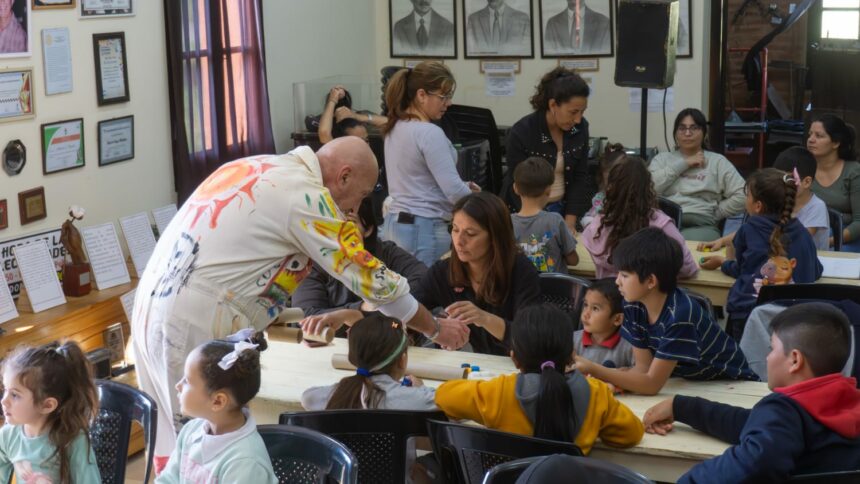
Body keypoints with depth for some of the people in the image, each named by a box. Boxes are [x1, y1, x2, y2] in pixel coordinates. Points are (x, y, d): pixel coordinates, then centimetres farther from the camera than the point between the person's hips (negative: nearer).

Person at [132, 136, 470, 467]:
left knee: (176, 444, 16)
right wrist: (436, 329, 7)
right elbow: (372, 279, -6)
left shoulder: (254, 168, 15)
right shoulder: (307, 196, -10)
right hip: (195, 326, -9)